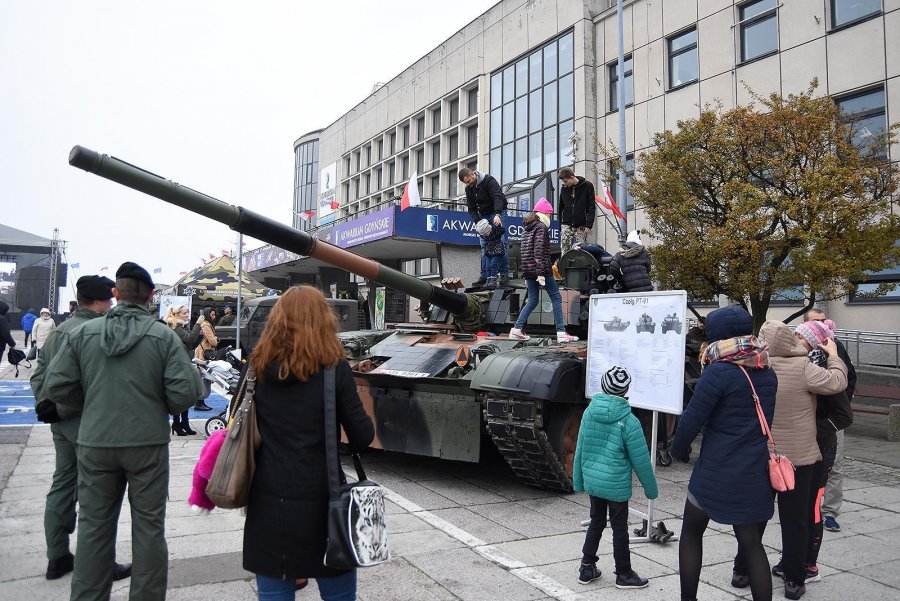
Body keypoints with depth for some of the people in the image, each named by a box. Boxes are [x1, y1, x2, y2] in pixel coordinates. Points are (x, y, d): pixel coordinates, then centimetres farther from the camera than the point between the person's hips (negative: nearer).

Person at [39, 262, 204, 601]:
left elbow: (56, 386, -3)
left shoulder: (81, 333, -2)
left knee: (94, 525, 15)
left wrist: (87, 407, 15)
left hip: (95, 443, 2)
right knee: (149, 526, 9)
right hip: (148, 443, -2)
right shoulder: (164, 336, -9)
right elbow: (184, 392, -14)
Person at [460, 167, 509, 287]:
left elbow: (498, 197, -29)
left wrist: (497, 215, -44)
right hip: (483, 216, 6)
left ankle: (504, 275, -8)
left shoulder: (488, 180, -17)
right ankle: (485, 276, 1)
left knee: (501, 243, -10)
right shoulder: (469, 189, 3)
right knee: (484, 246, 0)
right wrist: (477, 222, -15)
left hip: (498, 213, -6)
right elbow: (472, 208, 3)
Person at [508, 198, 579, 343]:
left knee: (533, 300, 13)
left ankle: (516, 329, 6)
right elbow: (539, 251, -17)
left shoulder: (527, 228, 18)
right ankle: (561, 332, -4)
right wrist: (541, 273, -21)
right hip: (541, 269, -8)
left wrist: (527, 276, 21)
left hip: (528, 270, 8)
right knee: (556, 298, -1)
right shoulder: (541, 227, -8)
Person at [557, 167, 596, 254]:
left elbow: (592, 207, -4)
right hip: (566, 225, 3)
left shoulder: (587, 186, -2)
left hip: (581, 226, -3)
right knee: (564, 249, -6)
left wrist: (589, 225, -12)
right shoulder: (564, 188, 9)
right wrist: (560, 226, 11)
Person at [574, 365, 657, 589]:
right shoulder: (628, 421, -18)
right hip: (616, 484, -5)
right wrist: (651, 489, 4)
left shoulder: (589, 412, -5)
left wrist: (578, 481, 14)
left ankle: (587, 569, 28)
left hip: (592, 480, 5)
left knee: (596, 523, 20)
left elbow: (580, 449, 3)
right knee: (619, 529, 10)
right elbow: (640, 461, -11)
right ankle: (624, 575, 25)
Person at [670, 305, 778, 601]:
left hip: (715, 472, -5)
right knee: (752, 542, 13)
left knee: (692, 533, 15)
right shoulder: (768, 374, 4)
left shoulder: (719, 372, -17)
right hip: (754, 474, 5)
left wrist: (678, 449, 1)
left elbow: (691, 419, -15)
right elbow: (763, 418, 12)